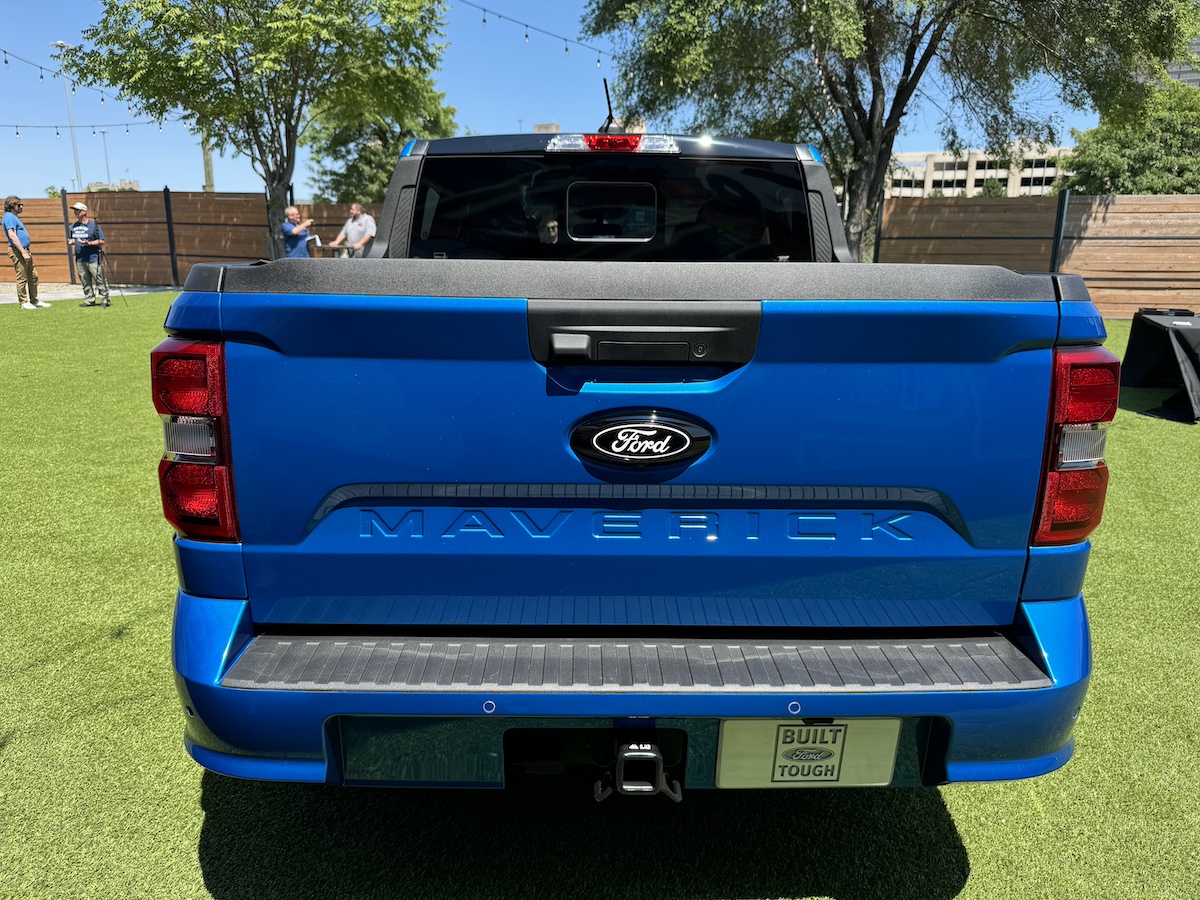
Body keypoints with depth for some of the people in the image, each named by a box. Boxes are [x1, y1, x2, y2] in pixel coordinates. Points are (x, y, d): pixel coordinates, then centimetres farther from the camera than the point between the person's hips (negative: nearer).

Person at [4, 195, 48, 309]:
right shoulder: (9, 217, -10)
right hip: (17, 251, -10)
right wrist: (23, 252, -22)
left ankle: (34, 300, 19)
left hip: (25, 250, 10)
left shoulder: (15, 217, 20)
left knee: (33, 276, 12)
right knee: (22, 278, -5)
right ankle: (24, 302, 1)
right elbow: (12, 236, -19)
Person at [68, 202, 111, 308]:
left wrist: (89, 243, -20)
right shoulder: (74, 226, 13)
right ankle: (89, 300, 17)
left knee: (100, 280, -5)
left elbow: (101, 241, -8)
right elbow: (74, 238, 25)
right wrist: (71, 241, 1)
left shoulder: (93, 225, -6)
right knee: (85, 282, 10)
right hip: (80, 259, 7)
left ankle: (104, 299, 2)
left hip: (93, 258, -6)